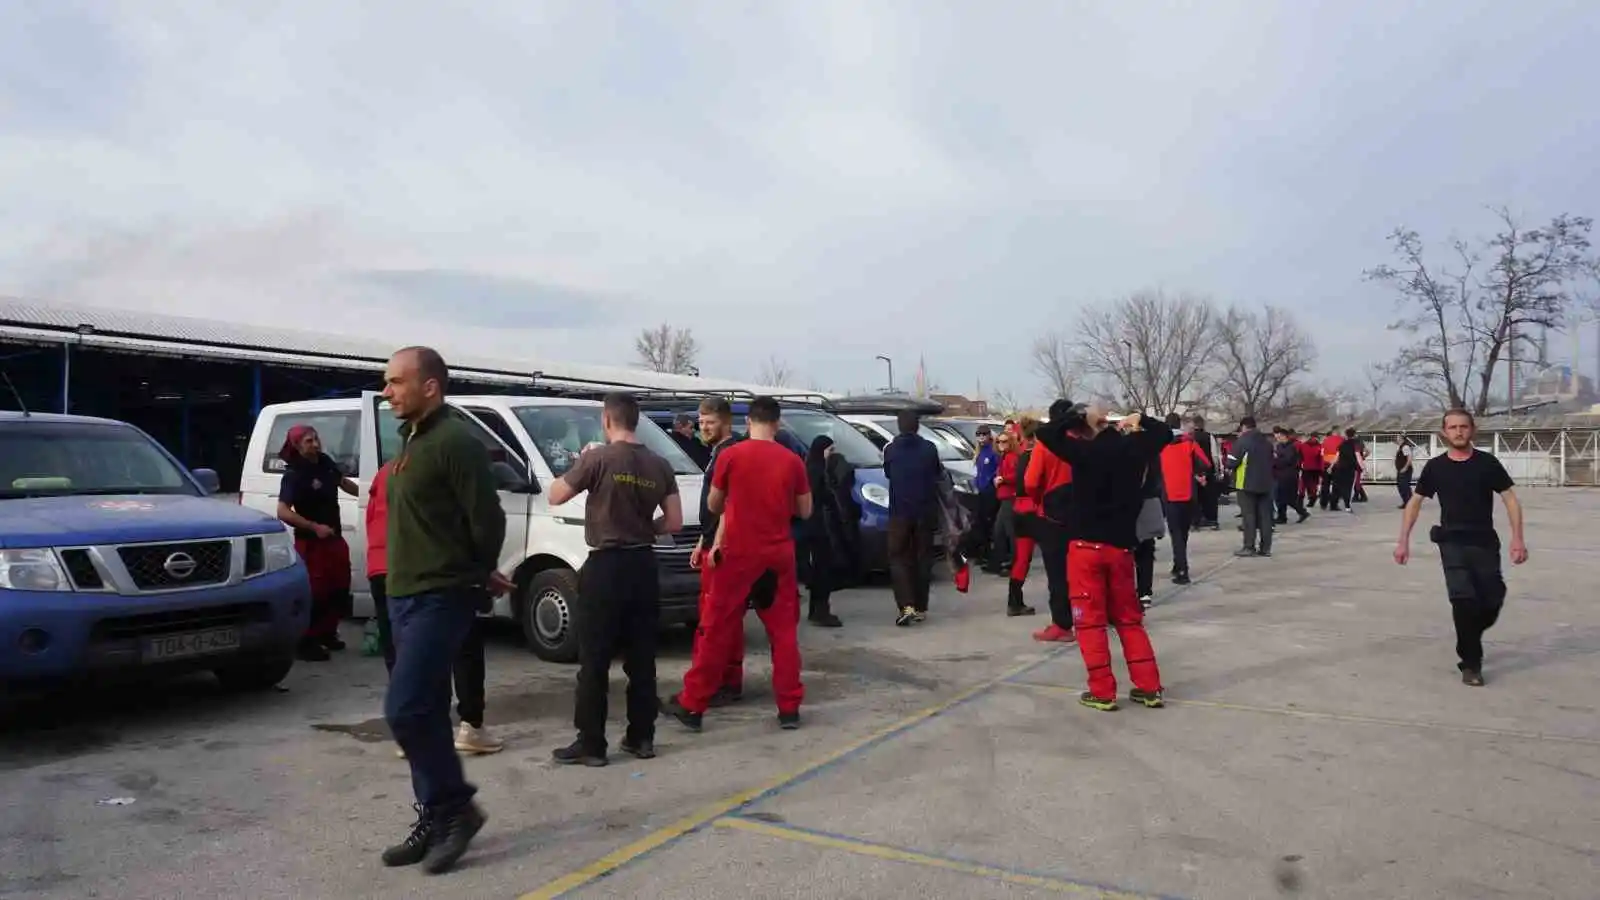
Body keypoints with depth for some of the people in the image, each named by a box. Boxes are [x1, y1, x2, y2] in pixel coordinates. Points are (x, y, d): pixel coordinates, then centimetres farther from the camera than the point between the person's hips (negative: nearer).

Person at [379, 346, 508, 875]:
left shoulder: (454, 441, -15)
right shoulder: (411, 442, 15)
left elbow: (487, 519, -16)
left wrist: (478, 576, 1)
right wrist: (479, 574, 16)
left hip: (441, 598, -9)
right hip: (406, 595, 9)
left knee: (405, 709, -11)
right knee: (425, 712, 12)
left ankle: (457, 808, 5)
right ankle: (435, 819, 21)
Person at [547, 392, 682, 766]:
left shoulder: (598, 458, -11)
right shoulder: (659, 465, 4)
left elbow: (555, 496, -2)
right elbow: (674, 522, 5)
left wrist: (581, 466, 11)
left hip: (606, 566, -5)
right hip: (643, 566, 5)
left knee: (594, 660, 2)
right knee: (641, 657, 11)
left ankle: (590, 743, 5)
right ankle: (641, 737, 17)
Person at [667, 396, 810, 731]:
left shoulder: (729, 456, -6)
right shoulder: (792, 461, 0)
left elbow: (715, 506, 6)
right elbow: (804, 511, 8)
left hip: (738, 554, -2)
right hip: (779, 555, 2)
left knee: (717, 630, 5)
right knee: (783, 630, 11)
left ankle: (692, 704, 12)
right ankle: (789, 707, 13)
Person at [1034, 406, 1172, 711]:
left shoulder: (1085, 451, -14)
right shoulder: (1133, 447, 2)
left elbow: (1046, 433, -13)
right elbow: (1165, 433, 19)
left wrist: (1080, 416, -5)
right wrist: (1140, 420, 22)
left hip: (1086, 546, -5)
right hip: (1121, 546, 5)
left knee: (1090, 621, 3)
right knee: (1129, 619, 16)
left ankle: (1102, 692, 4)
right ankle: (1149, 687, 15)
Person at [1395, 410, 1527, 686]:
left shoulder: (1487, 463, -1)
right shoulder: (1435, 467, 0)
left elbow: (1510, 499, -1)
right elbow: (1414, 503, 7)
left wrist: (1518, 538, -11)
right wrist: (1403, 541, 1)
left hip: (1485, 543, 1)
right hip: (1452, 542, -1)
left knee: (1492, 603, 3)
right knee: (1463, 599, -14)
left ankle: (1468, 639, 35)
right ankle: (1470, 663, -1)